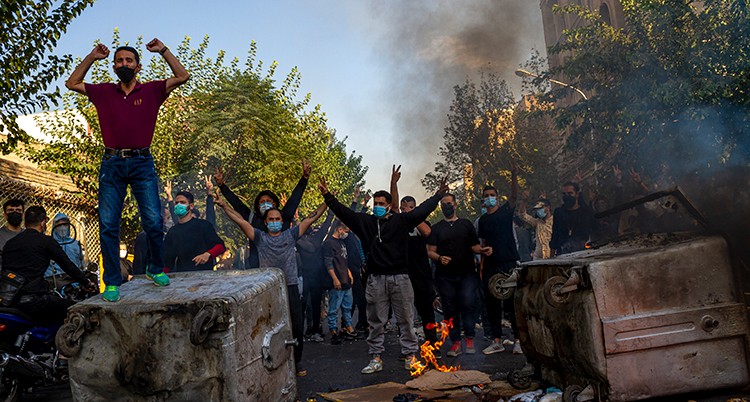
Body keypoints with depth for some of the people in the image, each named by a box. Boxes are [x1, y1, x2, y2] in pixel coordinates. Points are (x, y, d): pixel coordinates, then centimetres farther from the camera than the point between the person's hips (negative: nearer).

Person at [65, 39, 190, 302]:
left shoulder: (151, 91, 8)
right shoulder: (104, 92, 13)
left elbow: (182, 76, 3)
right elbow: (72, 83, 20)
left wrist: (163, 51, 4)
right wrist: (92, 57, 14)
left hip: (142, 164, -1)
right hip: (111, 164, 2)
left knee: (153, 222, -8)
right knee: (108, 225, -2)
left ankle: (156, 269, 15)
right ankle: (112, 282, 6)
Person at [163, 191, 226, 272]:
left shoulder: (203, 225, 6)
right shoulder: (171, 233, 17)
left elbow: (220, 246, 2)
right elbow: (168, 262, 17)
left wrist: (207, 254, -17)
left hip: (204, 273, -4)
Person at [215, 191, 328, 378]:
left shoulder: (290, 235, 8)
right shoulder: (260, 237, 7)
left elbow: (311, 218, 7)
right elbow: (240, 220, 4)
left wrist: (326, 202, 3)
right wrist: (223, 205, 0)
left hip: (290, 288, 1)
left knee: (296, 329, 5)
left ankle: (297, 362, 21)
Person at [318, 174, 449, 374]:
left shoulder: (401, 221, 5)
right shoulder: (365, 222, 8)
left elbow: (422, 210, 7)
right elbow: (343, 212, 6)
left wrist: (439, 195, 7)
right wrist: (328, 196, -2)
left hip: (400, 278, -1)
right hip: (376, 280, 1)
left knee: (406, 319, 7)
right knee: (375, 321, 7)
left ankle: (410, 356, 18)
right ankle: (376, 359, 17)